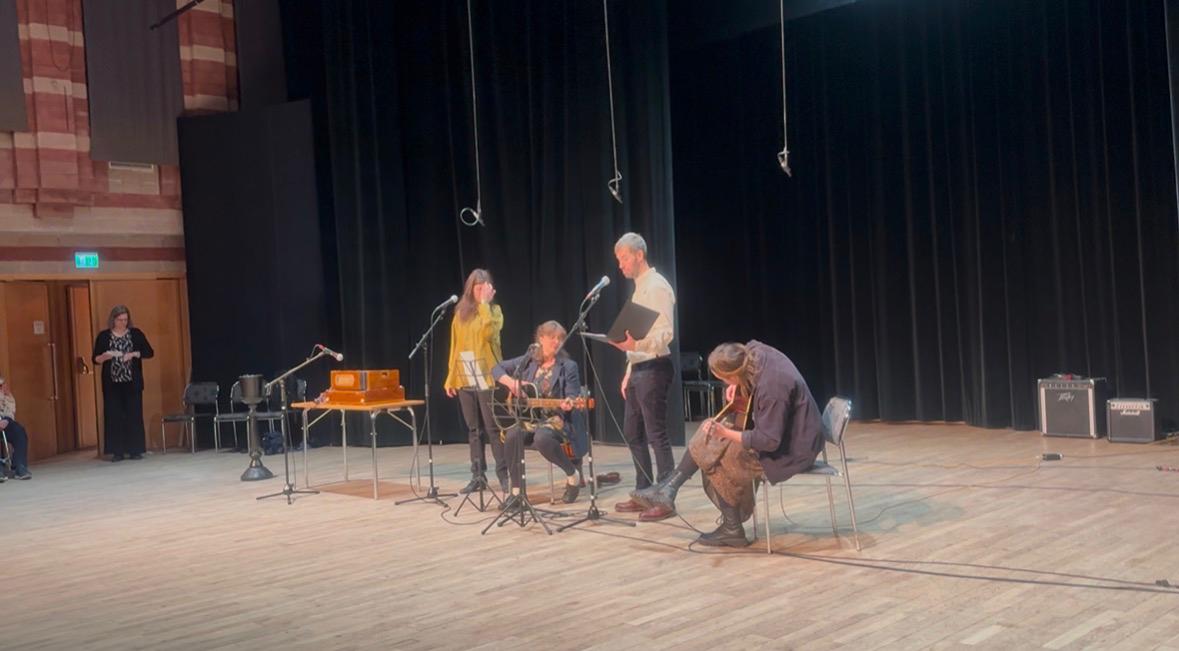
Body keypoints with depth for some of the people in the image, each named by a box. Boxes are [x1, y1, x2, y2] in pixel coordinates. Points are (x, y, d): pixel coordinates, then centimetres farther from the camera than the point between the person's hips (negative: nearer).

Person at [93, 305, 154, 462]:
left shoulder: (136, 333, 5)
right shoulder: (104, 336, 4)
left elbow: (149, 352, 0)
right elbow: (96, 359, 4)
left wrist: (134, 354, -15)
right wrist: (106, 356, -16)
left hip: (132, 382, 0)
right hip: (112, 383, 0)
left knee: (134, 415, -1)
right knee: (114, 416, -2)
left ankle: (135, 450, 4)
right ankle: (117, 451, 2)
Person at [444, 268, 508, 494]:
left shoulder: (494, 311, 0)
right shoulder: (460, 313, 12)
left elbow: (488, 332, -21)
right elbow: (455, 346, 13)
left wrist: (484, 303, -13)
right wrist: (451, 377, 9)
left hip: (487, 378, -4)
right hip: (465, 379, 4)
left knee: (493, 428, -4)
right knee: (473, 429, 8)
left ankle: (504, 474, 1)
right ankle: (478, 476, 13)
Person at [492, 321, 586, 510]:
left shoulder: (568, 366, -3)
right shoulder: (528, 360, 6)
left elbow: (573, 397, -6)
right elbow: (497, 369, 9)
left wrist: (568, 404, -31)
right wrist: (510, 382, -11)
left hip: (556, 419, -3)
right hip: (528, 416, 4)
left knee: (542, 439, -36)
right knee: (512, 436, -29)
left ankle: (572, 475, -9)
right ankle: (516, 492, -17)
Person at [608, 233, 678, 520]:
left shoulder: (656, 287, -12)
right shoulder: (639, 288, 18)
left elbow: (665, 334, -22)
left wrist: (636, 344, -38)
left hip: (654, 369, -10)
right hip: (639, 368, 10)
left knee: (656, 435, -6)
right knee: (632, 433, 14)